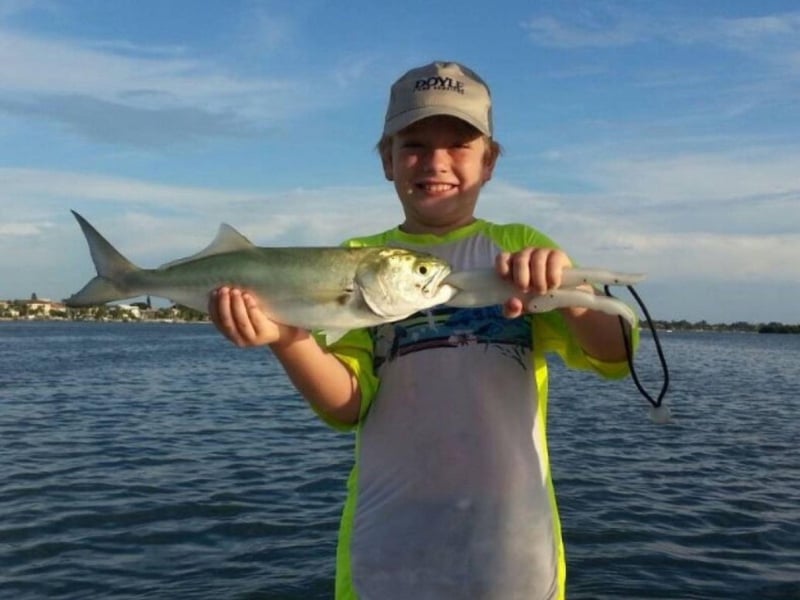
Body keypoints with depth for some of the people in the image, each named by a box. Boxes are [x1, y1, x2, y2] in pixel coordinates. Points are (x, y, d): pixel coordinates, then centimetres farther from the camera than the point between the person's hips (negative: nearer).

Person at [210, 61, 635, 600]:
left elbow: (615, 355, -8)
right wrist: (290, 338, -25)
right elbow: (347, 405, -5)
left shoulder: (521, 249, 4)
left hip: (513, 545, 1)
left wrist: (565, 287, -28)